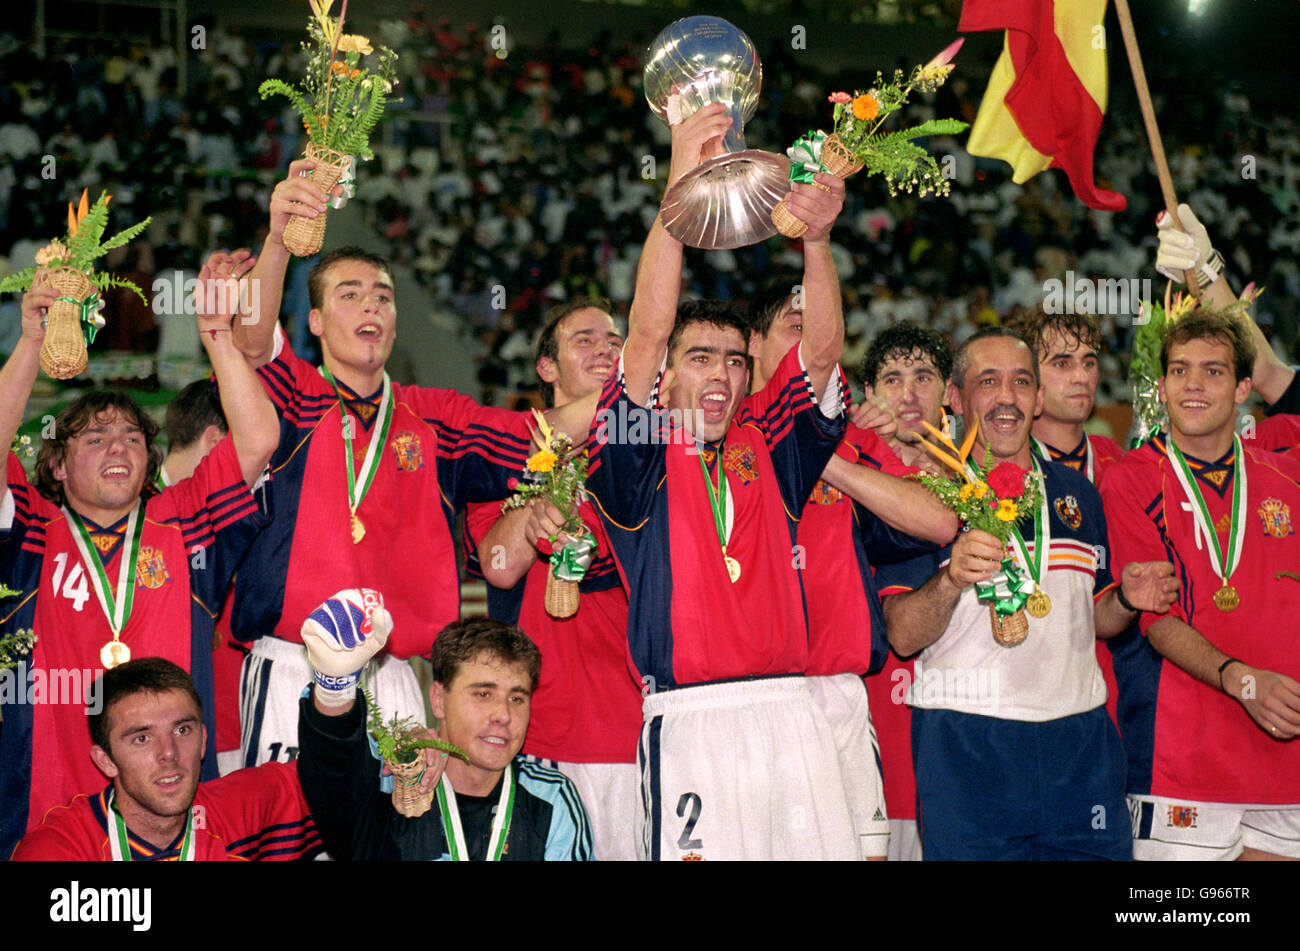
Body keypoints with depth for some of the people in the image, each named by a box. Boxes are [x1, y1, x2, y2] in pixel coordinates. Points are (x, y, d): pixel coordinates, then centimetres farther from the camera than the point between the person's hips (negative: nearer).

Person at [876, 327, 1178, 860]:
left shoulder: (1078, 494, 15)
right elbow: (902, 635, -8)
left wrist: (1128, 599, 2)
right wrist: (950, 581, -27)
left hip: (1080, 738, 4)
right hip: (966, 741, -4)